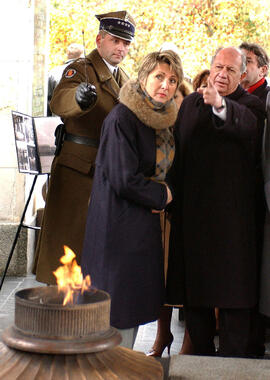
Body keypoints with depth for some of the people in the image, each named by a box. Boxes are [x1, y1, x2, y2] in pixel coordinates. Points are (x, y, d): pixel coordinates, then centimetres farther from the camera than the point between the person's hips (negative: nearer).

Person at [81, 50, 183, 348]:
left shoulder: (165, 119, 9)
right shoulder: (122, 118, -16)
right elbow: (124, 180, -20)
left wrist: (159, 195, 3)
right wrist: (161, 196, -7)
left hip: (145, 222, 9)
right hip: (120, 222, -8)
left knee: (134, 299, 14)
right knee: (119, 303, -2)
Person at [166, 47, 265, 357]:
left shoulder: (251, 105, -3)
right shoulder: (190, 103, 13)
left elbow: (248, 126, -29)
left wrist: (220, 105, -47)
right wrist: (174, 194, 14)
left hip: (231, 212, -5)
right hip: (191, 212, 5)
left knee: (232, 288, -3)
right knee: (193, 286, 11)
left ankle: (232, 362, 6)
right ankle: (201, 353, 24)